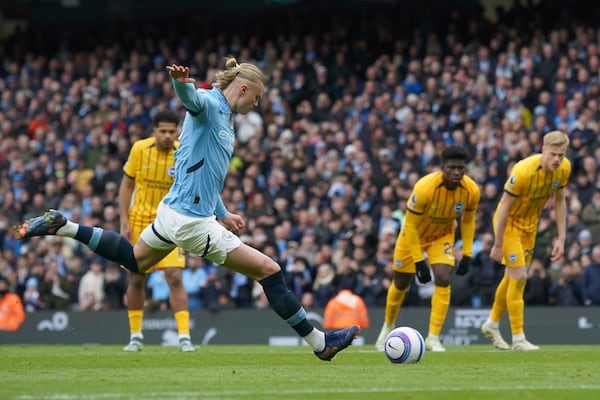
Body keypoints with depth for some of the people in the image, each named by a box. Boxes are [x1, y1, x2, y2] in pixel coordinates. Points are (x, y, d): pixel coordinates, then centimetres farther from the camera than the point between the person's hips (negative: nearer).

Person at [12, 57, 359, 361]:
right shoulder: (209, 104, -14)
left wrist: (223, 214, 27)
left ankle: (60, 225, 24)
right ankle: (320, 343, -1)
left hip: (174, 211, 10)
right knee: (269, 271, -7)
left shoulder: (226, 122, 14)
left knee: (134, 260, 30)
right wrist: (182, 80, -62)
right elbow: (192, 98, -39)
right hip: (193, 222, -10)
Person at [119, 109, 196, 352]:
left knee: (175, 278, -15)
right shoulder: (139, 149, -6)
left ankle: (184, 337, -13)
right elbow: (127, 185, 2)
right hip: (139, 221, 2)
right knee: (136, 280, 6)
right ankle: (135, 336, 21)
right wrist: (124, 221, -4)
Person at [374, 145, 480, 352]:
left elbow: (468, 221, -3)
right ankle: (388, 328, 38)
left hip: (443, 236, 2)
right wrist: (419, 261, -26)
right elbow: (410, 225, -26)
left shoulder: (471, 190, -24)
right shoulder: (424, 188, -36)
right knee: (401, 284, 10)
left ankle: (433, 338, -12)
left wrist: (467, 255, -5)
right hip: (413, 234, -2)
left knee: (443, 279, -19)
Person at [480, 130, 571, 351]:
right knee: (519, 277, -11)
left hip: (529, 225, 7)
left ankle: (492, 323, 36)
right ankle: (518, 338, -4)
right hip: (508, 223, -7)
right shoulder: (523, 171, -32)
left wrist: (561, 238, -1)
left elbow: (559, 201, 2)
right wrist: (498, 245, -21)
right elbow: (504, 207, -25)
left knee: (512, 277, 17)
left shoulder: (564, 168, -13)